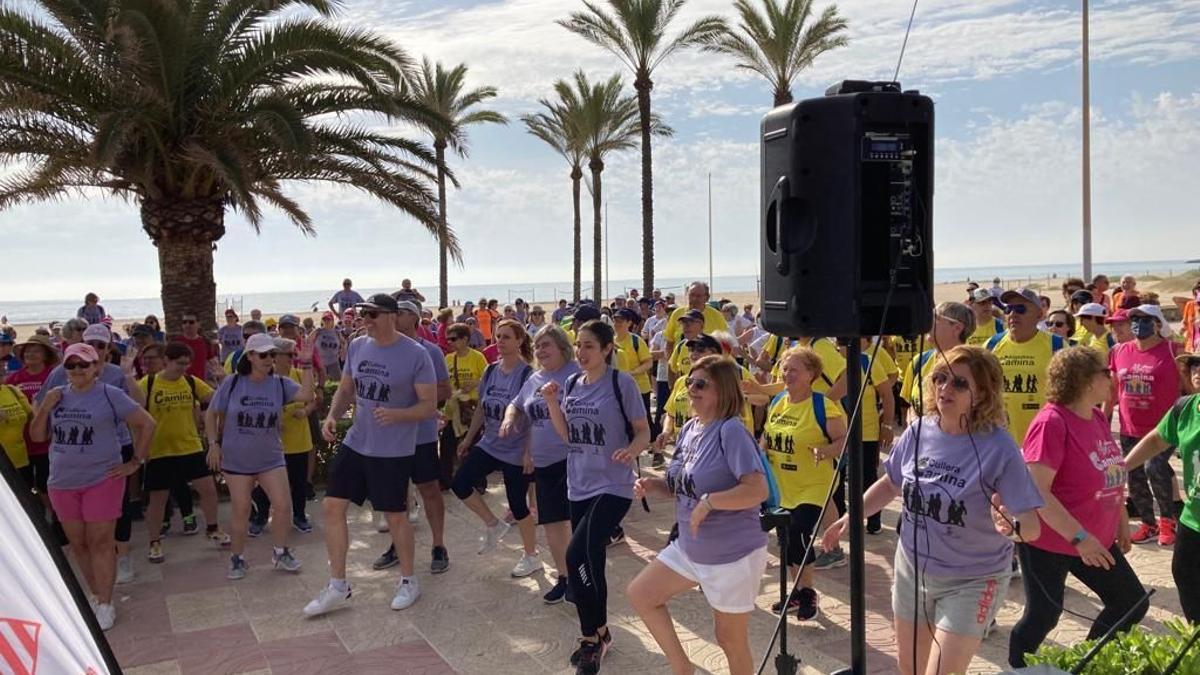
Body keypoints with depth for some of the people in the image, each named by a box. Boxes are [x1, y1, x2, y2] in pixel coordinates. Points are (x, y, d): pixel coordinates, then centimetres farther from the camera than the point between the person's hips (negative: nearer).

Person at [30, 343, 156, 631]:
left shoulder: (110, 395, -8)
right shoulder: (57, 396, 6)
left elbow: (147, 424, -7)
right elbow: (37, 436, 9)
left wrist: (135, 462, -7)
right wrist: (45, 407, -8)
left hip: (102, 479, -5)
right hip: (62, 483, 5)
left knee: (100, 542, -2)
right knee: (78, 544, 11)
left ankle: (105, 605, 5)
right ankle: (95, 596, 25)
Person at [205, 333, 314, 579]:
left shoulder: (279, 383, -6)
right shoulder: (232, 383, -8)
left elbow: (306, 395, -24)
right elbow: (211, 414, 3)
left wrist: (307, 364, -28)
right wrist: (214, 443, -4)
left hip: (271, 458, 2)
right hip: (236, 459, -1)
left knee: (284, 506, -3)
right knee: (241, 511, 4)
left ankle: (280, 553, 19)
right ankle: (237, 558, 24)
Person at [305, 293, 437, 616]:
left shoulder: (416, 354, -14)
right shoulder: (357, 346, 3)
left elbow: (429, 405, -12)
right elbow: (345, 389, 14)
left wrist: (395, 414, -28)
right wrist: (332, 416, -3)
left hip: (394, 451, -5)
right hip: (355, 443, 6)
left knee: (395, 516, 6)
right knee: (332, 506, 3)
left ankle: (409, 581, 29)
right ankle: (338, 586, 18)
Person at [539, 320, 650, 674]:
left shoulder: (622, 383, -11)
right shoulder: (571, 384, 5)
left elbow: (643, 431, -7)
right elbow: (566, 434, 9)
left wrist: (631, 450, -28)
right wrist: (551, 403, -6)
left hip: (612, 486, -6)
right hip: (579, 486, 6)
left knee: (578, 555, -19)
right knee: (590, 561, 15)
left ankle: (591, 637, 0)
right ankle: (599, 633, 35)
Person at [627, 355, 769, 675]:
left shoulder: (731, 431, -21)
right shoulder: (689, 429, 3)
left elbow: (758, 490, -29)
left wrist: (708, 502, -31)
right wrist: (653, 486, -4)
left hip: (733, 554, -8)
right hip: (689, 548, 9)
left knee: (731, 640, 7)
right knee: (639, 594, 13)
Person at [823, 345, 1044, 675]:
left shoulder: (999, 448, -22)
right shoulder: (918, 431, -7)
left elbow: (1032, 526, -22)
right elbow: (891, 484, 10)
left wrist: (1012, 524, -44)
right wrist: (852, 517, 3)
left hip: (970, 581, -5)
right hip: (912, 570, 5)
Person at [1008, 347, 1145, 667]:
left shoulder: (1097, 417, 3)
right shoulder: (1052, 422, -23)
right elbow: (1037, 490, -29)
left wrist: (1122, 520, 18)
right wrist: (1078, 537, -30)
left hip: (1097, 540, 9)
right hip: (1049, 542, -9)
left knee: (1132, 604, 16)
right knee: (1043, 615, 2)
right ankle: (1016, 667, 26)